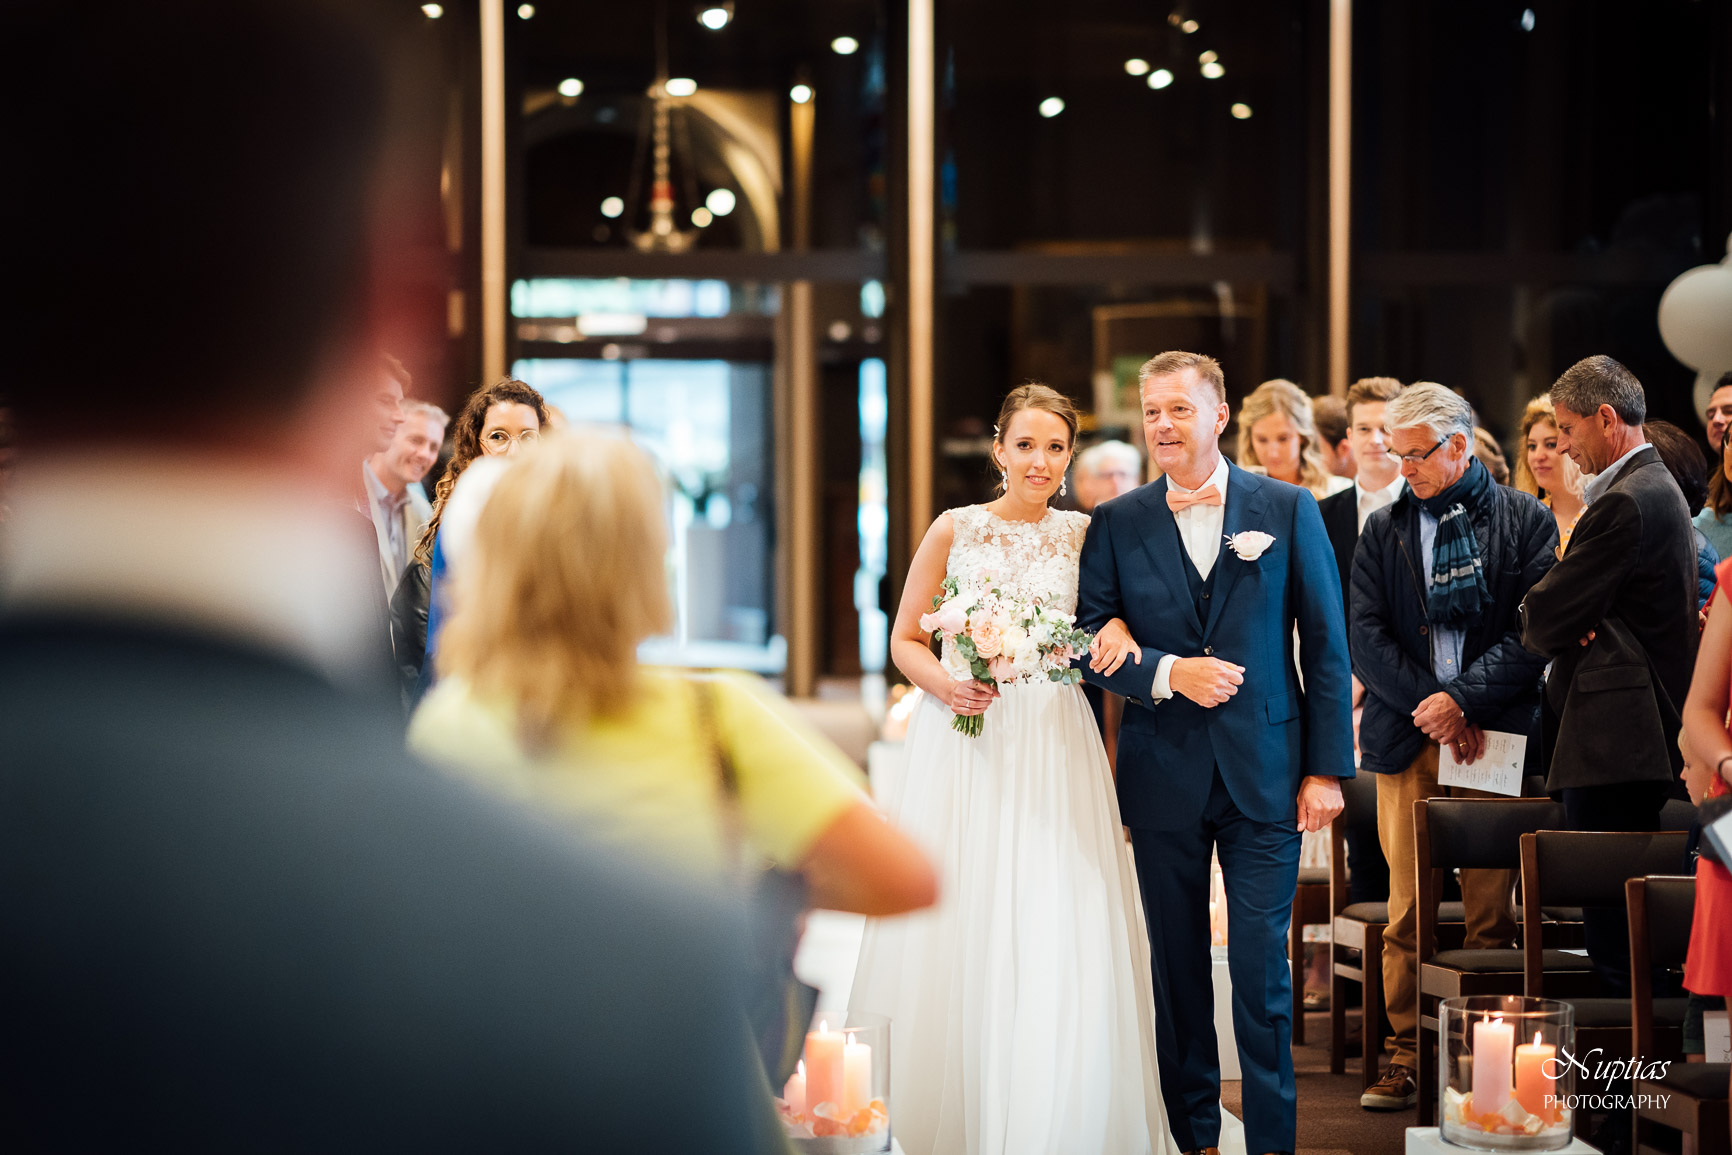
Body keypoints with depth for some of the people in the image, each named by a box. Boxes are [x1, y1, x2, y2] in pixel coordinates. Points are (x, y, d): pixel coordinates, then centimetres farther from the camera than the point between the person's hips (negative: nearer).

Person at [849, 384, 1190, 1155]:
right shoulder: (955, 530, 4)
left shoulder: (1085, 535, 7)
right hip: (963, 749, 0)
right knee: (957, 932, -1)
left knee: (1056, 935, -6)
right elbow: (905, 638, 7)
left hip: (1054, 746, 1)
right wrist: (944, 685, -11)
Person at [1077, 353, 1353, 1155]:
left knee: (1262, 969, -2)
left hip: (1264, 772, -1)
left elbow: (1325, 644, 1)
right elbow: (1090, 640, 2)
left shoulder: (1287, 510, 1)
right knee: (1178, 968, 9)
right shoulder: (1116, 524, 4)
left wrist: (1327, 767, -3)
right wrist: (1168, 673, -16)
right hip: (1162, 778, 2)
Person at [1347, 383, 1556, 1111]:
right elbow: (1365, 637, 5)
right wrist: (1431, 706, -7)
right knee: (1408, 908, 0)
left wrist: (1464, 699, -11)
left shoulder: (1524, 521, 6)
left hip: (1492, 736, -2)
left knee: (1490, 910, -2)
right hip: (1408, 738, 2)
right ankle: (1407, 1060, 6)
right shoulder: (1383, 532, 13)